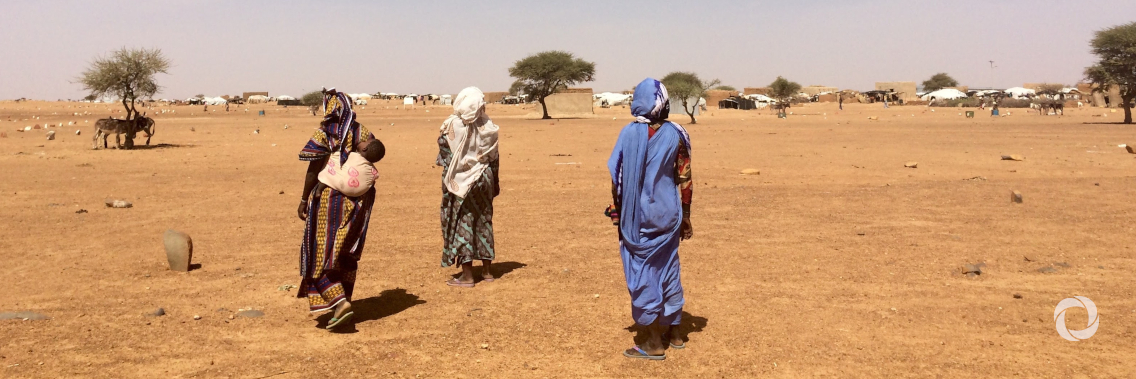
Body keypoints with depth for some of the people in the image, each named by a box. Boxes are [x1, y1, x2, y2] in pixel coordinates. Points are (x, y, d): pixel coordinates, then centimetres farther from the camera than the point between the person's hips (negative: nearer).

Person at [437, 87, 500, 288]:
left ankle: (467, 275, 3)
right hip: (483, 179, 4)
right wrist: (495, 182, 15)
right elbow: (494, 158, 3)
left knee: (462, 224, 3)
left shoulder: (451, 126, -14)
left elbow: (445, 157, -9)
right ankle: (486, 271, 22)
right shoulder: (488, 126, -5)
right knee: (483, 222, 14)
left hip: (460, 182, -4)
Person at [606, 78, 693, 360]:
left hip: (637, 217, -3)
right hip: (667, 215, 3)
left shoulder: (630, 133, -8)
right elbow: (685, 180, -1)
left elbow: (616, 177, -6)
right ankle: (673, 333, 30)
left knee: (643, 275, 4)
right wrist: (686, 218, 9)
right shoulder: (676, 134, -3)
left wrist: (616, 212, 7)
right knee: (668, 271, 18)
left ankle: (655, 344, 8)